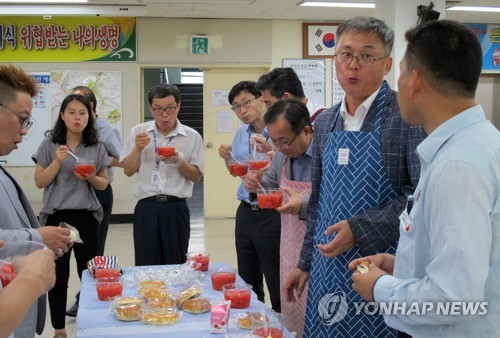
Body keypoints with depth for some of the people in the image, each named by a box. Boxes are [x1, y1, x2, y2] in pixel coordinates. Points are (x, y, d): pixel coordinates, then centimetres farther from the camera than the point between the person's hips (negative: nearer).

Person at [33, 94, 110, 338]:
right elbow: (40, 182, -1)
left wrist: (91, 178, -11)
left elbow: (103, 184, 10)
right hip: (56, 216, -1)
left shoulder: (96, 147, 4)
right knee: (58, 275, 4)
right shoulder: (49, 144, -1)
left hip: (87, 217, 2)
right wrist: (57, 162, -15)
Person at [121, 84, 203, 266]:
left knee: (176, 266, 8)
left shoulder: (192, 136, 2)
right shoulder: (138, 132, 6)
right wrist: (137, 149, -10)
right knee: (145, 266, 2)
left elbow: (196, 176, 5)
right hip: (146, 208, 1)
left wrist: (179, 162, -13)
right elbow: (128, 171, 7)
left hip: (176, 208, 0)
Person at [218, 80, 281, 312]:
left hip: (272, 214, -7)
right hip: (246, 213, 7)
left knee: (277, 284, -1)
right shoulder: (241, 133, 10)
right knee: (247, 283, 16)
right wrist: (227, 158, 2)